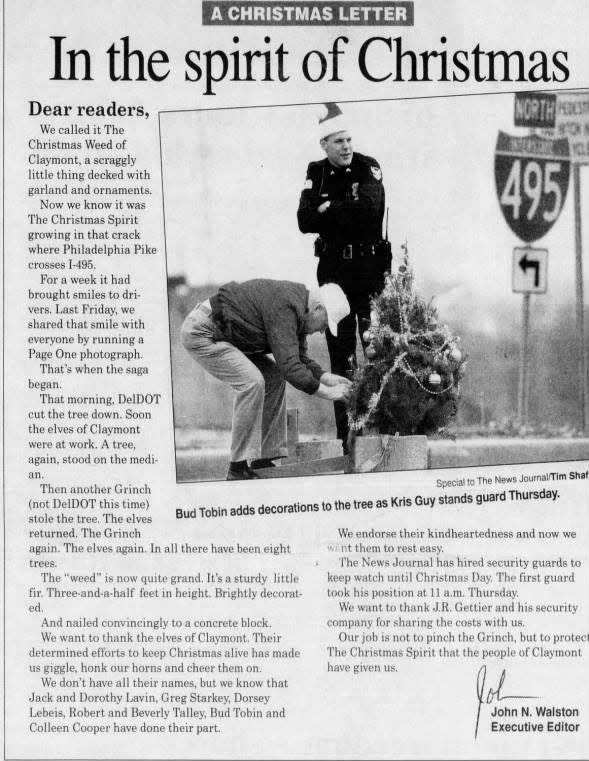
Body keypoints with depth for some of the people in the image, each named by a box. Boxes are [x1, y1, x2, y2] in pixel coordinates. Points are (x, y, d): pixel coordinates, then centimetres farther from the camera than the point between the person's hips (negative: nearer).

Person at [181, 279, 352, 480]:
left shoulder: (296, 307, 5)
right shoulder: (283, 307, -27)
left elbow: (299, 358, 15)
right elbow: (289, 365, -31)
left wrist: (326, 377, 0)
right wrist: (326, 392, -24)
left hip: (222, 333, 11)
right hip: (199, 333, -11)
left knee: (273, 377, 5)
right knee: (252, 381, -22)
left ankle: (263, 459, 7)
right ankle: (238, 468, -18)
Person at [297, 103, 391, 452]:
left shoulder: (368, 168, -3)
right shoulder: (317, 172, 8)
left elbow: (368, 208, -21)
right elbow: (305, 221, -3)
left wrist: (329, 209, -8)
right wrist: (346, 213, -13)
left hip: (369, 269, -3)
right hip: (333, 269, 4)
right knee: (340, 352, 6)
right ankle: (346, 432, 12)